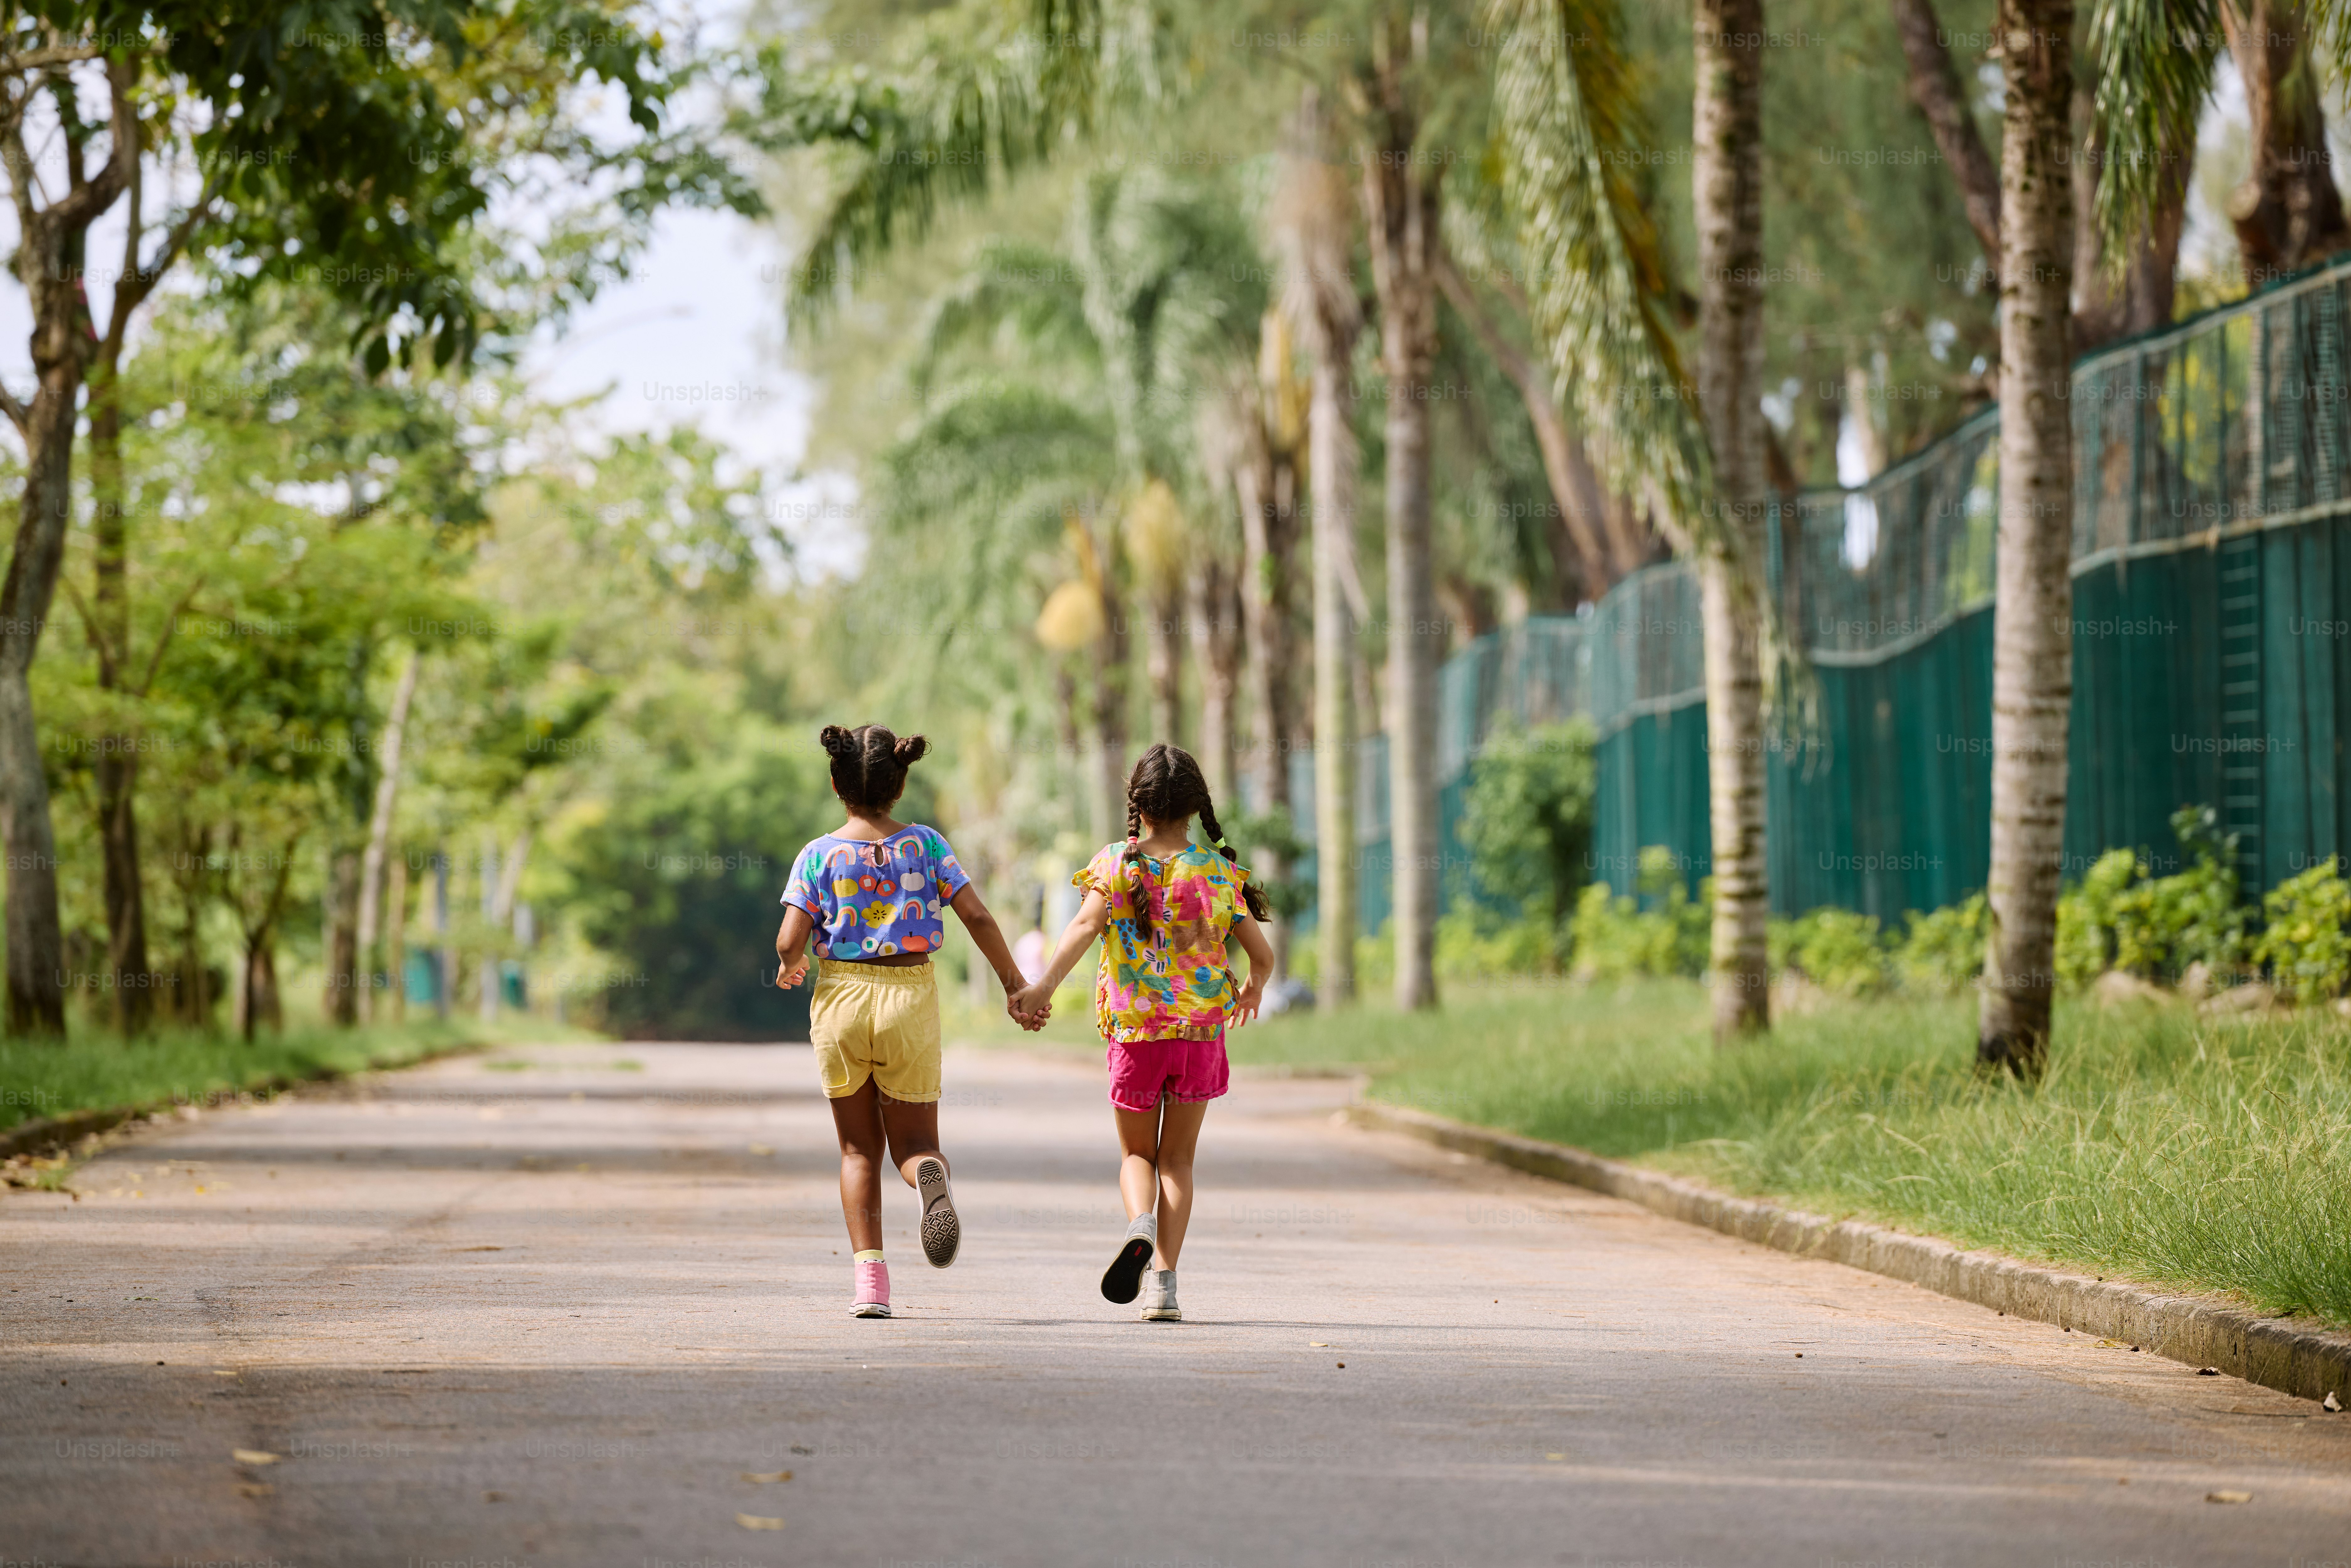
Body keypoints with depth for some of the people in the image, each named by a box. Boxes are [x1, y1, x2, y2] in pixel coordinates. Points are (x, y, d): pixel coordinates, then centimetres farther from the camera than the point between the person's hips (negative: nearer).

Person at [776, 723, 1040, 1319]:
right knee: (913, 1141, 8)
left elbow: (790, 941, -10)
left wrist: (789, 967, 13)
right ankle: (932, 1178, -31)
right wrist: (1015, 985, 5)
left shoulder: (818, 856, -4)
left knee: (859, 1150, 13)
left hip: (841, 998, 0)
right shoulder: (925, 845, -1)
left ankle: (869, 1275, 1)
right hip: (910, 997, 0)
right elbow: (977, 917, -5)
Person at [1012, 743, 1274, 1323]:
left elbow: (1086, 926, -22)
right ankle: (1164, 1285, -2)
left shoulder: (1114, 864, -4)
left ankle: (1140, 1226, -17)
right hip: (1200, 1028, 1)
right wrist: (1254, 988, 22)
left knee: (1137, 1154, 15)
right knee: (1177, 1160, 10)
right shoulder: (1218, 871, -1)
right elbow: (1262, 954, -1)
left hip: (1133, 1031, -1)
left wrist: (1043, 986, -32)